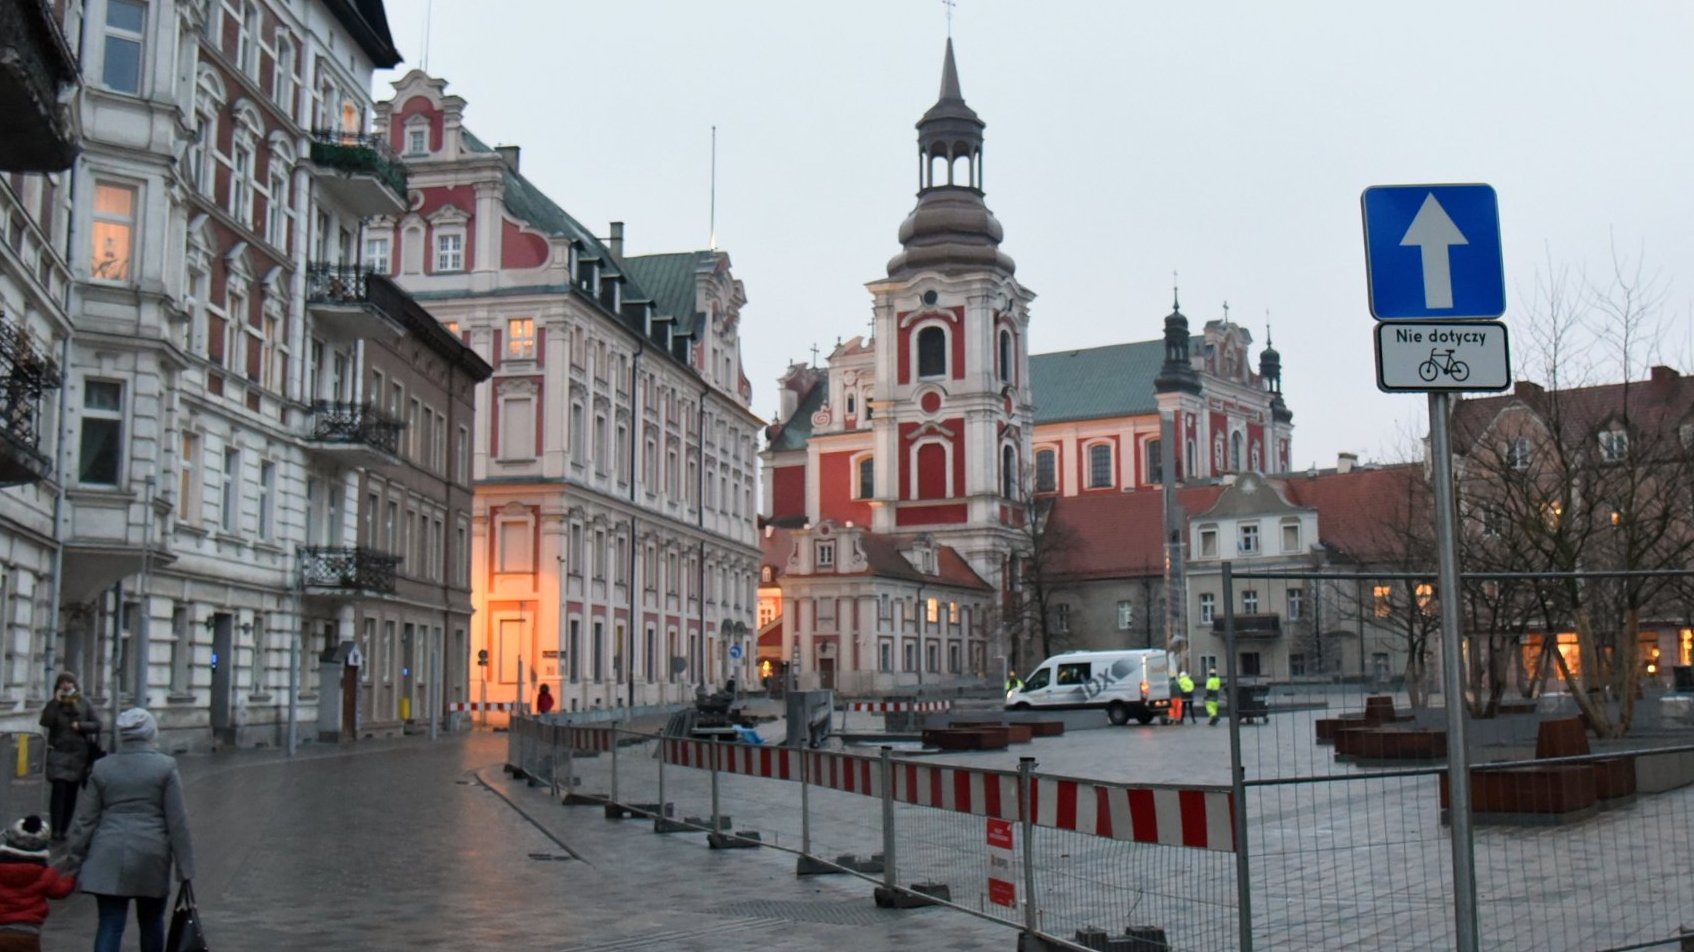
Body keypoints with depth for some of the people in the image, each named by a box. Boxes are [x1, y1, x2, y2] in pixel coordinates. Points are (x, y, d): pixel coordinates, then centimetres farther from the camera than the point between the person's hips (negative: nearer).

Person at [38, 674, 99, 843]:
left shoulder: (84, 704, 4)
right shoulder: (53, 704, 3)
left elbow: (97, 724, 2)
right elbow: (45, 722, -15)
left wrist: (80, 725, -13)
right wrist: (56, 702, -16)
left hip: (79, 754, 2)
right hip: (58, 753, -2)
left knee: (71, 792, 5)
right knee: (59, 789, -14)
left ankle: (63, 829, 13)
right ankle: (55, 829, -14)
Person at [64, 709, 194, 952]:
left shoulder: (102, 768, 3)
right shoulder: (165, 767, -5)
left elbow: (86, 820, 5)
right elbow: (177, 821, -6)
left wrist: (75, 861, 13)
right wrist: (185, 867, -1)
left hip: (109, 859, 1)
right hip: (151, 858, -1)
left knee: (109, 926, 2)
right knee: (151, 922, 16)